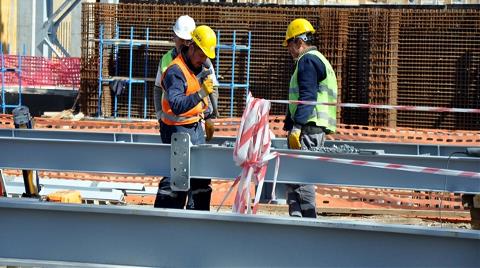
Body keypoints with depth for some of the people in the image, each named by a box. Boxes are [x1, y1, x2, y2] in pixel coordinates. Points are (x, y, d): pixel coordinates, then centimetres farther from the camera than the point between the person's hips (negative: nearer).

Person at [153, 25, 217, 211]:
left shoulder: (198, 66, 9)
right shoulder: (175, 71, -20)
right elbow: (177, 105, -32)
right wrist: (201, 93, -40)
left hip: (195, 126, 9)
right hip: (178, 130, -9)